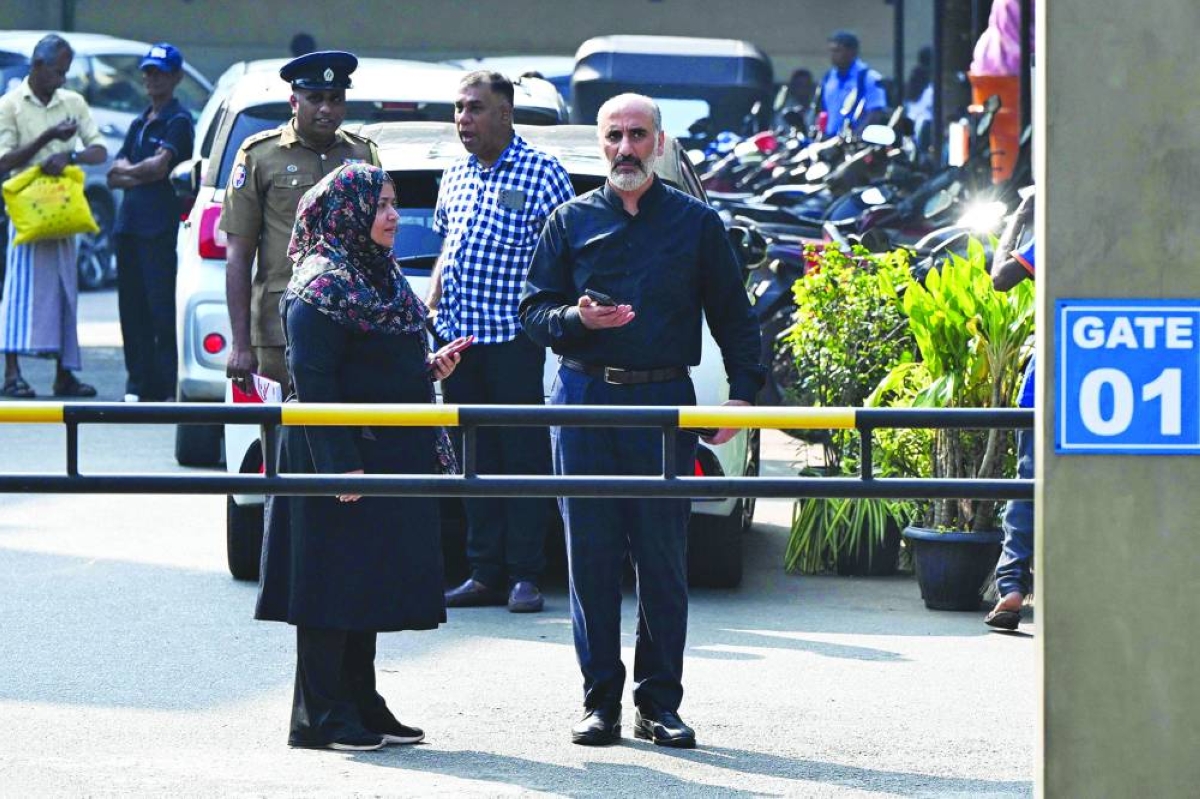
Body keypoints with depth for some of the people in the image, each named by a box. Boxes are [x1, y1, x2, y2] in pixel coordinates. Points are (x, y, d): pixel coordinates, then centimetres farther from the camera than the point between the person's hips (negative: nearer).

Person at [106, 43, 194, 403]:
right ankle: (139, 383, 11)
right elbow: (115, 174, 16)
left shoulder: (177, 121, -2)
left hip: (161, 227, -8)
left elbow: (159, 166, -13)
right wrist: (141, 176, -4)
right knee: (132, 307, 7)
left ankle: (169, 384, -11)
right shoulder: (139, 124, 23)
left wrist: (128, 170, 4)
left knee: (162, 306, -11)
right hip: (129, 224, 8)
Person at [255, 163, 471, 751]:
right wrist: (340, 462, -24)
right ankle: (319, 718, -2)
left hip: (388, 457, 10)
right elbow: (312, 379, -20)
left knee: (366, 587, 13)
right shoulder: (322, 285, -14)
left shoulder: (382, 276, 16)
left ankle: (361, 706, 20)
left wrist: (429, 369, 7)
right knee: (332, 585, -5)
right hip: (341, 455, -10)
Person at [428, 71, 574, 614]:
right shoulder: (456, 176, 15)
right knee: (475, 457, 8)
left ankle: (525, 575, 1)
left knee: (523, 455, -2)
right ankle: (485, 573, 13)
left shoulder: (541, 173, -3)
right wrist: (430, 314, 14)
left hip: (514, 337, -6)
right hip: (458, 336, 6)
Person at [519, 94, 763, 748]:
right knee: (590, 553, 0)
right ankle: (599, 701, 6)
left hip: (663, 402, -1)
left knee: (664, 557, -1)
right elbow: (532, 309, 10)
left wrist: (743, 391, -1)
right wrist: (576, 318, -12)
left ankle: (659, 703, 5)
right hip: (583, 400, 1)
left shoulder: (696, 223, 9)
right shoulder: (572, 221, 11)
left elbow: (732, 316, 11)